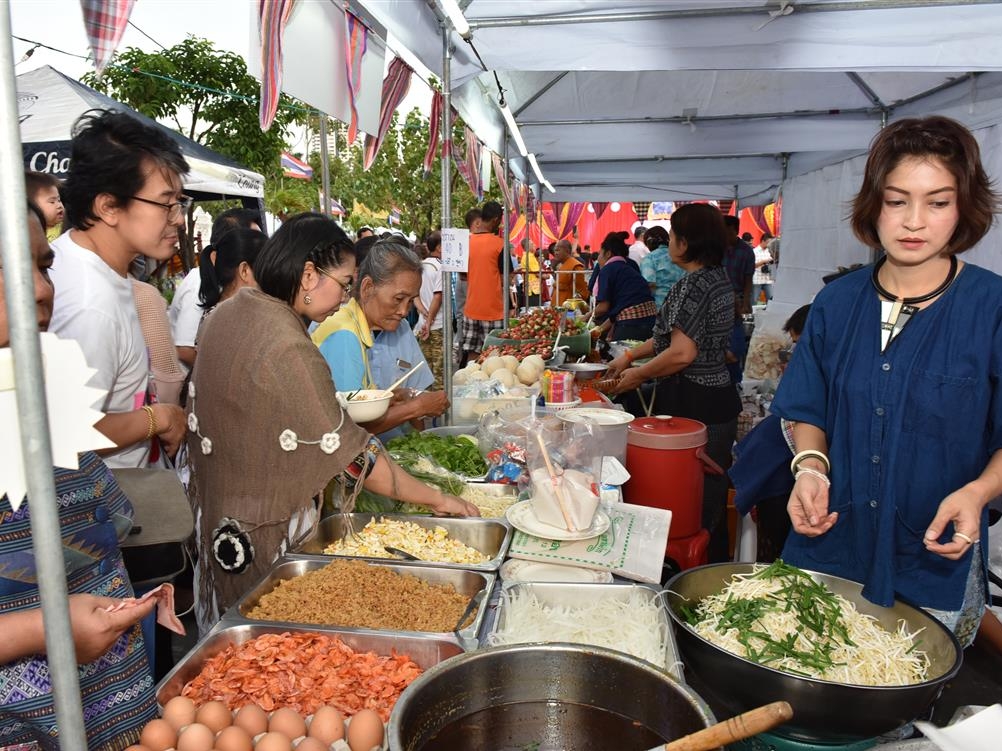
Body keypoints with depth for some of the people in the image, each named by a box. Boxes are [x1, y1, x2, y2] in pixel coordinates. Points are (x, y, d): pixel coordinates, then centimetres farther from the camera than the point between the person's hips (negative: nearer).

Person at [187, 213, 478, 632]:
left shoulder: (227, 313, 0)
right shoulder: (288, 350, -28)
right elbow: (351, 455, -26)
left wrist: (333, 409, 8)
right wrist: (436, 499, -17)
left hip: (217, 521, 9)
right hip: (265, 534, -9)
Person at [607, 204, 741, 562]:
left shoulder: (692, 284, -17)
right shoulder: (719, 278, 13)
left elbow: (682, 353, -23)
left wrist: (637, 375, -8)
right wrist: (631, 354, 22)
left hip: (692, 404, -10)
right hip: (719, 399, 10)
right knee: (712, 500, 19)